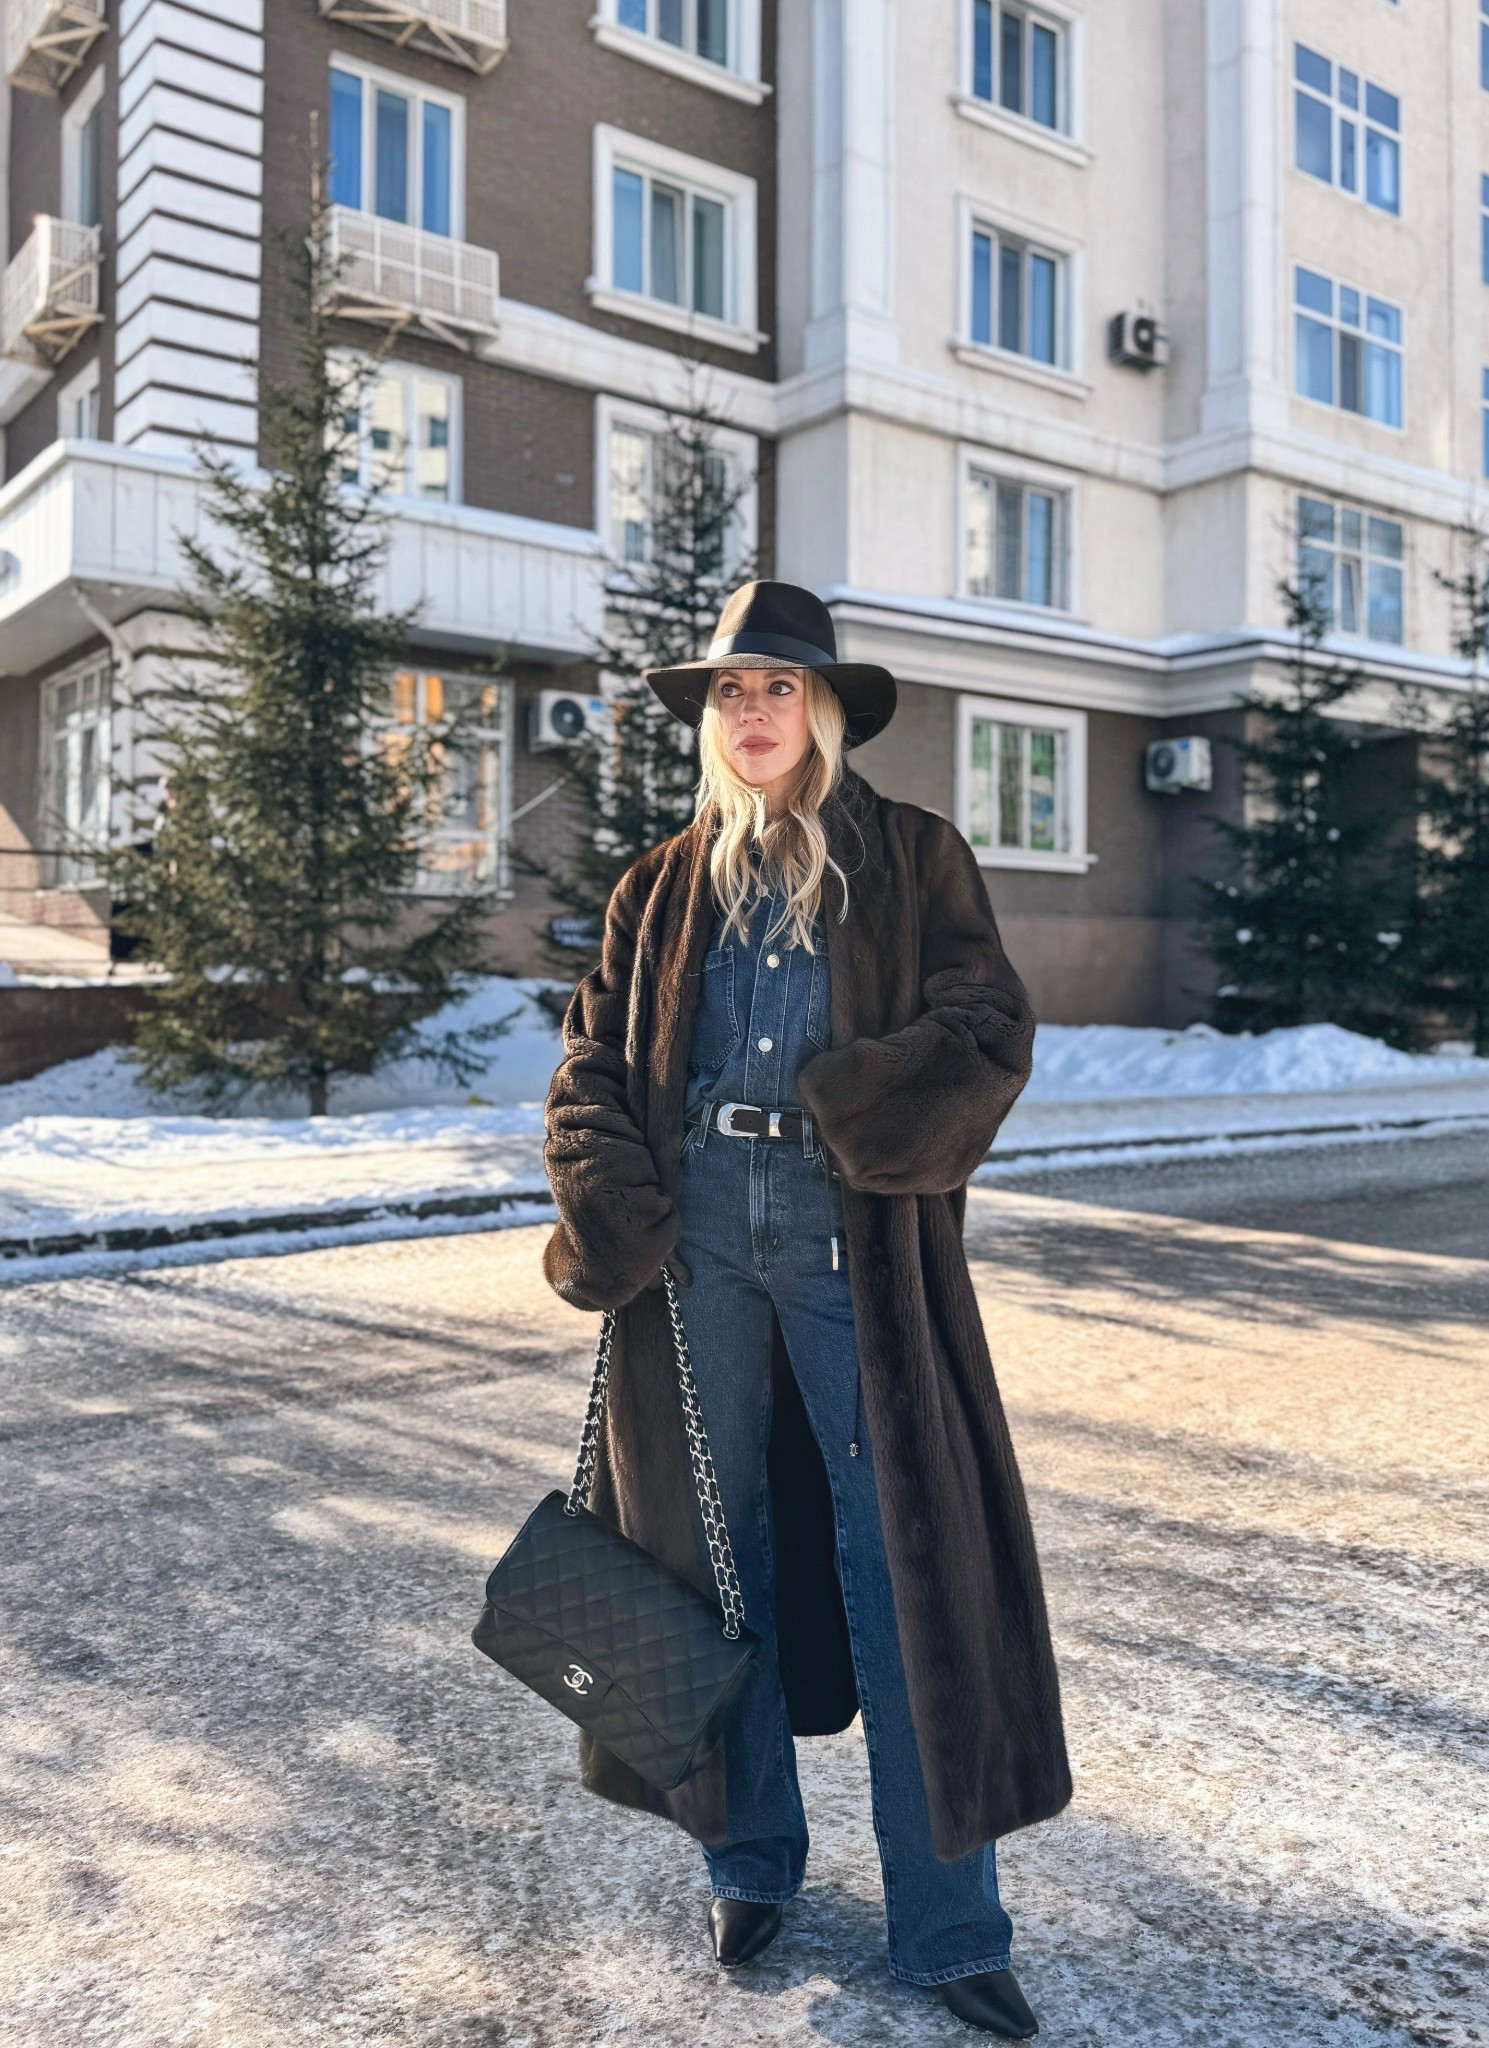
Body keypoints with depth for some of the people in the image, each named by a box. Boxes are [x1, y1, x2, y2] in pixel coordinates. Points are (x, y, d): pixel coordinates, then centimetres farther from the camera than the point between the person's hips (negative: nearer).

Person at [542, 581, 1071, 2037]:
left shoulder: (913, 861, 5)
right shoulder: (664, 888, 13)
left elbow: (990, 1032, -3)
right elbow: (593, 1068, 9)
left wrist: (859, 1107, -19)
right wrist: (617, 1206, -8)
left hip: (855, 1244, -2)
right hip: (698, 1243, 3)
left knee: (904, 1563, 0)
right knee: (717, 1549, 12)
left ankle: (947, 1929, 16)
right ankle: (750, 1862, 32)